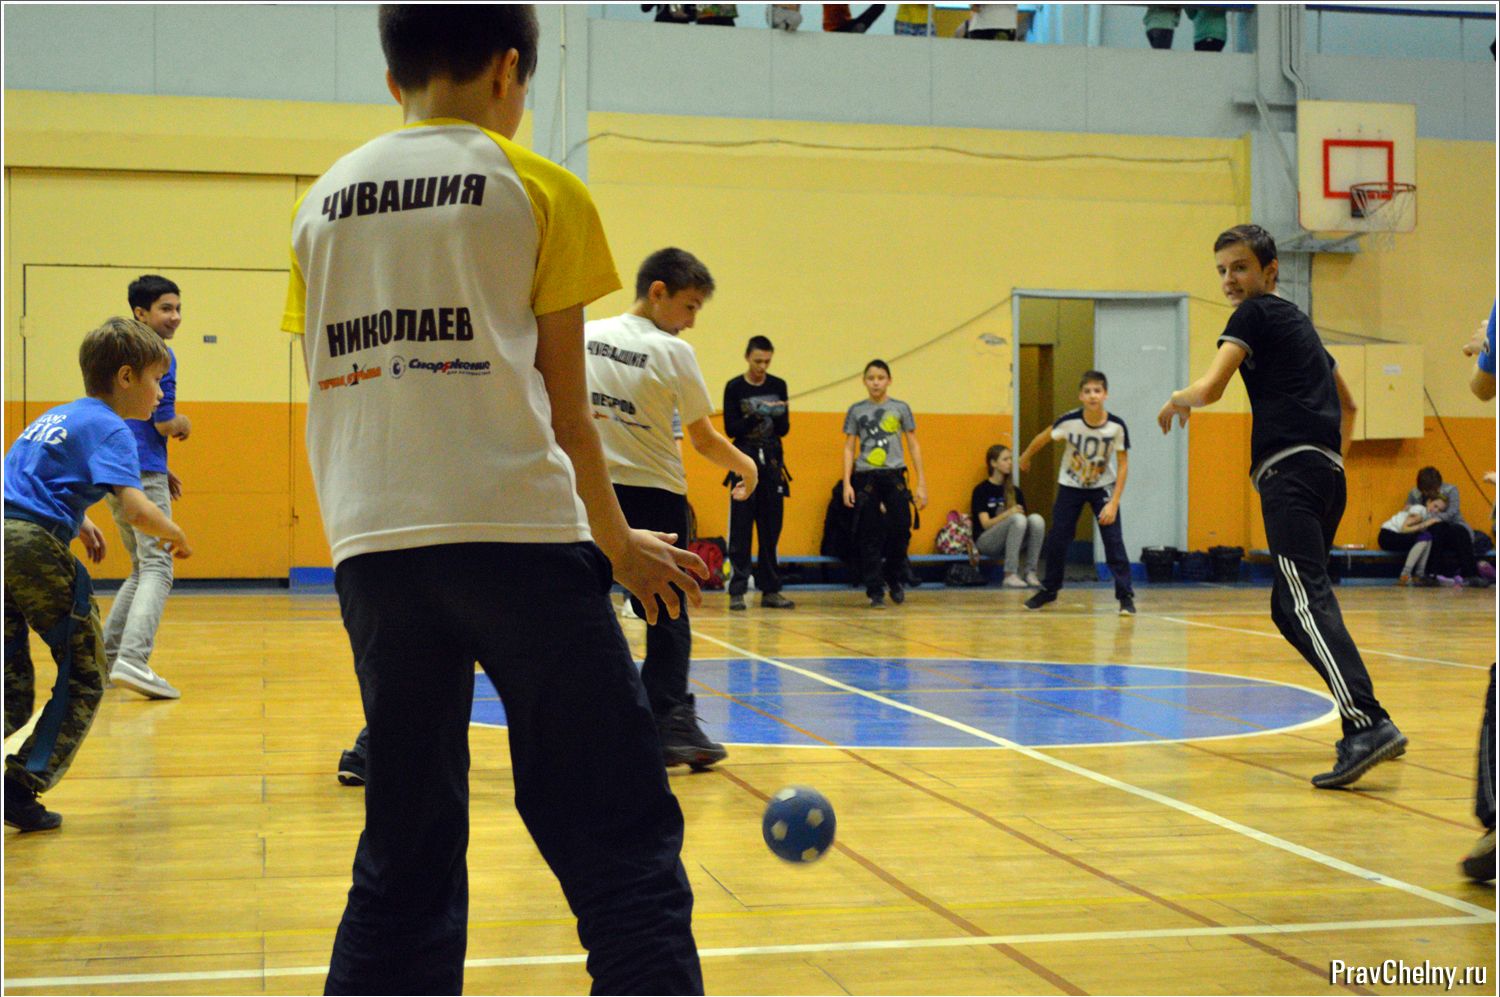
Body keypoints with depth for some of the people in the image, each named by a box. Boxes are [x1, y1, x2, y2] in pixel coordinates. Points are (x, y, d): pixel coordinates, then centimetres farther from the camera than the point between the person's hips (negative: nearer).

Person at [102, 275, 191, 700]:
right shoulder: (159, 355, -8)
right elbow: (164, 425, -14)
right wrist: (183, 424, 8)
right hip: (142, 475, -9)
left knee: (142, 569, 19)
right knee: (156, 569, -14)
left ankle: (105, 656, 18)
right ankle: (132, 660, -29)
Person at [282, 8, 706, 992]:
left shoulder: (323, 203, 16)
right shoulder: (535, 189, 3)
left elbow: (338, 390, 17)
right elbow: (563, 403, 4)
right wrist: (620, 543, 15)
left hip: (370, 546, 5)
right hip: (518, 536, -5)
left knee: (405, 855, 13)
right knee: (619, 841, -2)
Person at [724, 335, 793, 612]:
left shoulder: (778, 386, 6)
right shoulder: (734, 388, -2)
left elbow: (784, 430, 6)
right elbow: (730, 428, -7)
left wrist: (779, 415, -15)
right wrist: (754, 416, -22)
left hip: (772, 463, 3)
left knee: (771, 529, 4)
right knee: (741, 529, -5)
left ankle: (770, 590, 9)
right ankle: (737, 591, -4)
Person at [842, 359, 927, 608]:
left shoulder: (901, 408, 5)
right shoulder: (856, 410, 6)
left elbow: (913, 445, 7)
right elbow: (849, 448, 7)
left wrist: (921, 483, 1)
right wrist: (847, 483, -3)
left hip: (894, 476, 0)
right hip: (865, 477, 0)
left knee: (900, 531, -4)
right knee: (870, 537, -1)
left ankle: (895, 580, 21)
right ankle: (875, 591, 5)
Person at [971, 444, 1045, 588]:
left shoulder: (1015, 491, 13)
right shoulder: (981, 490, -3)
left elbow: (1023, 515, 12)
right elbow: (986, 524, -12)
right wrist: (1009, 513, -27)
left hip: (1009, 542, 5)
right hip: (986, 543, -5)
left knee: (1036, 519, -23)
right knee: (1018, 519, -32)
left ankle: (1031, 573, -23)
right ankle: (1010, 575, -34)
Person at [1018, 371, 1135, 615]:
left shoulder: (1116, 426, -23)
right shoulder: (1069, 421, -24)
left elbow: (1123, 464, -15)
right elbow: (1043, 438, -4)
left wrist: (1114, 503, -21)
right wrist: (1025, 458, 12)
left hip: (1102, 487, -1)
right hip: (1070, 485, 1)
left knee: (1114, 540, -11)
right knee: (1056, 540, 4)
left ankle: (1125, 596, -4)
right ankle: (1049, 590, 23)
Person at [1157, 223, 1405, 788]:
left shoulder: (1257, 312, 1)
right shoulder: (1296, 321, 28)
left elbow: (1209, 389, -10)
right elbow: (1347, 406, 37)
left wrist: (1177, 400, 10)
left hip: (1291, 468, -9)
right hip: (1326, 474, 9)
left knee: (1306, 600, -20)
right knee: (1289, 606, 14)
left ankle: (1367, 725, -34)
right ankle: (1370, 723, 12)